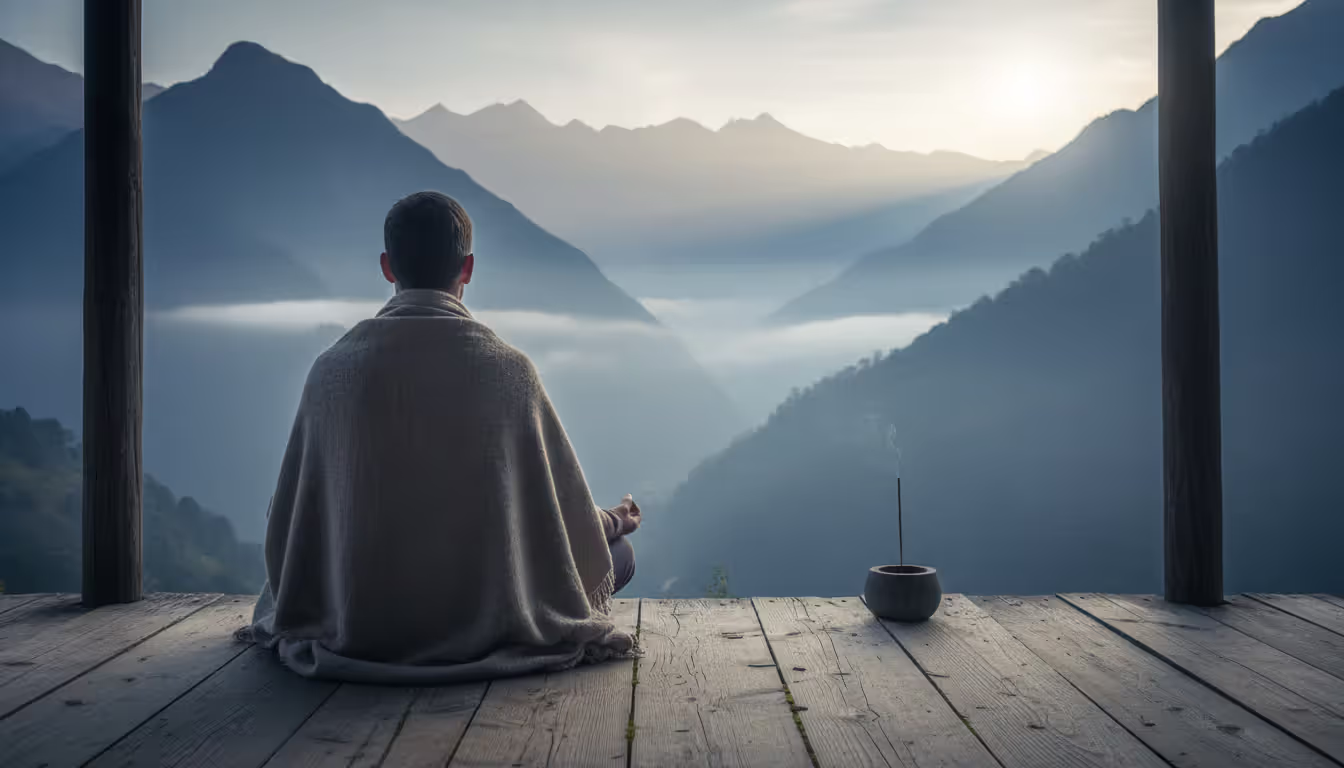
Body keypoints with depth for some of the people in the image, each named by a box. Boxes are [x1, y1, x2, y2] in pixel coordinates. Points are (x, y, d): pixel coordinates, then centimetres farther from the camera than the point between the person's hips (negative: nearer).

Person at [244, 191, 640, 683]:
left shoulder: (333, 369, -11)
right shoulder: (509, 370, -17)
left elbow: (291, 524, -1)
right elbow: (569, 516, -6)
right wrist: (615, 520, 19)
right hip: (488, 622, -5)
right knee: (618, 551, 19)